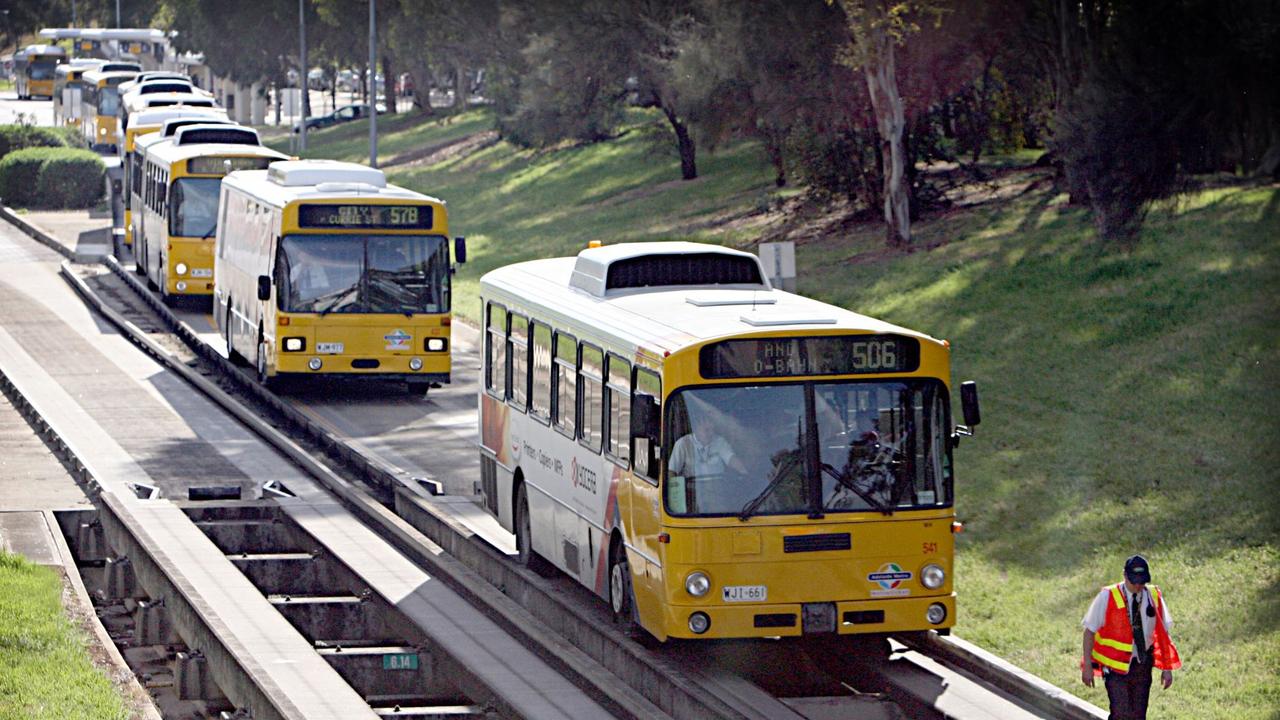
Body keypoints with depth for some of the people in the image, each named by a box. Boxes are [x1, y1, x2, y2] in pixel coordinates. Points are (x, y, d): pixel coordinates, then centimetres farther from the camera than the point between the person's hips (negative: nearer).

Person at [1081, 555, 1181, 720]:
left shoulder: (1154, 596, -1)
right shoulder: (1107, 597, -12)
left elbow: (1163, 632, 6)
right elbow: (1089, 631, -7)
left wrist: (1167, 668, 5)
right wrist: (1087, 666, -10)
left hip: (1142, 665, 4)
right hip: (1116, 667, -4)